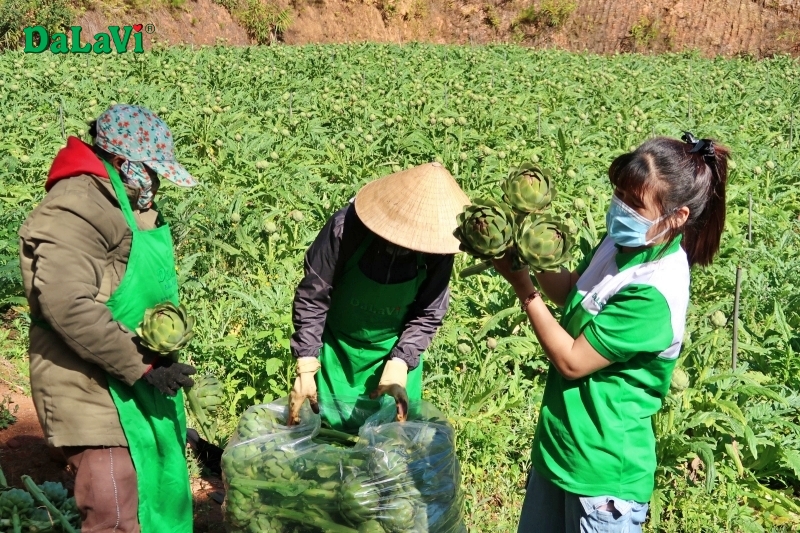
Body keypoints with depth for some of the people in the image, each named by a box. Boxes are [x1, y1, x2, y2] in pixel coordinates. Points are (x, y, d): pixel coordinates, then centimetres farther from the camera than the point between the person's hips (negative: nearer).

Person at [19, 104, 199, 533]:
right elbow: (70, 308, -27)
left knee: (161, 494, 17)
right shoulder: (74, 210, -19)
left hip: (142, 386, 10)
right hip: (95, 390, -10)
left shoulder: (133, 205, 14)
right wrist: (143, 368, -22)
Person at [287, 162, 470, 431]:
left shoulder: (437, 249, -25)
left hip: (393, 351, 1)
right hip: (336, 348, -1)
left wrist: (399, 366, -20)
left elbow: (428, 314, -10)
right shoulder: (346, 227, -31)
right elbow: (311, 298, -19)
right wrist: (306, 369, -17)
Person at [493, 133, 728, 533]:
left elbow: (571, 361, -21)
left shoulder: (653, 292, -28)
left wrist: (521, 284, -16)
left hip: (602, 471, -8)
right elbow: (571, 293, 15)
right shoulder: (623, 242, -3)